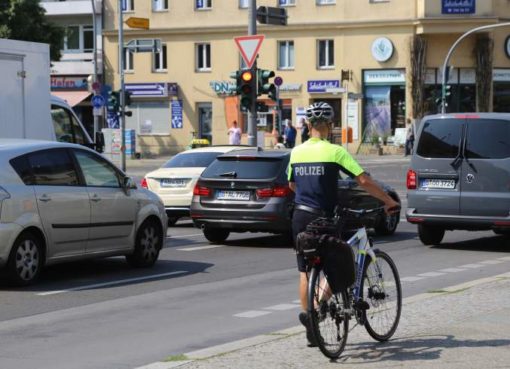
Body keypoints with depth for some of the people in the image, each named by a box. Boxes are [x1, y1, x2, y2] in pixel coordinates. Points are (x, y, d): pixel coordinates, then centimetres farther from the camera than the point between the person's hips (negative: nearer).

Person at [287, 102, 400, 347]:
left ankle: (311, 332, 13)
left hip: (300, 217, 5)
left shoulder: (296, 152, 5)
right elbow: (364, 181, -15)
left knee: (305, 272, 12)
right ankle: (312, 311, -15)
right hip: (323, 218, -5)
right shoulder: (334, 152, -11)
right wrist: (389, 201, -5)